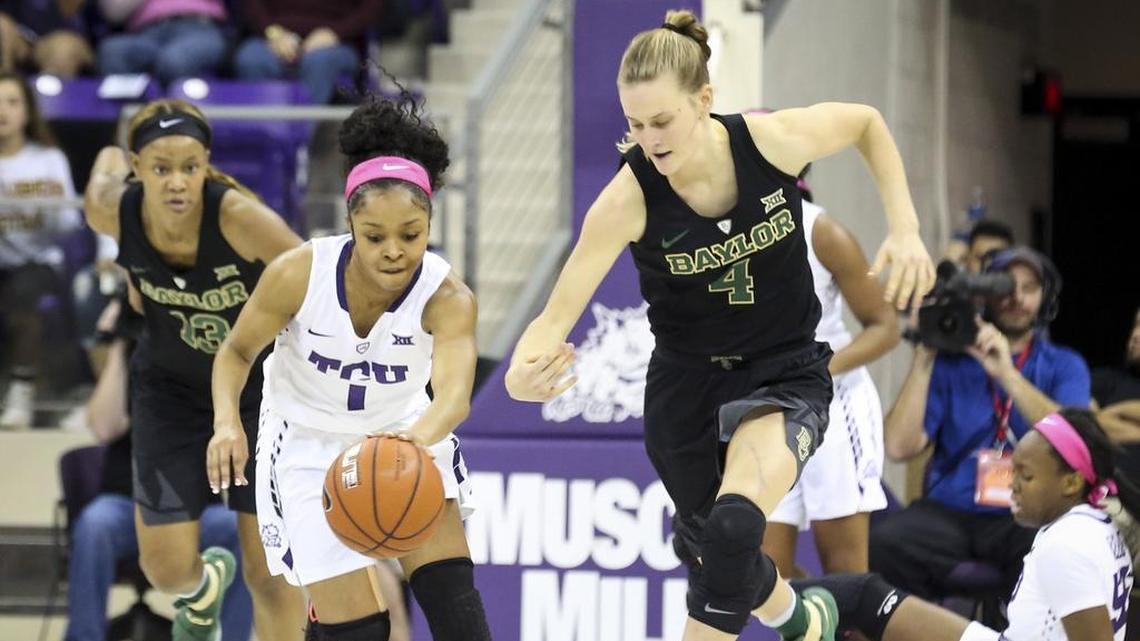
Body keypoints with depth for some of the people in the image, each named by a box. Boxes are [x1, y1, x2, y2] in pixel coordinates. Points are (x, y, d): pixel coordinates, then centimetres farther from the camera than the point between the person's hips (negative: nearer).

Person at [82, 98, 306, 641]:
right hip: (171, 388, 3)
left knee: (268, 570, -4)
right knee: (165, 566, 2)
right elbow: (109, 160, 3)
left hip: (263, 387, -3)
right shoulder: (112, 211, -22)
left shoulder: (237, 216, -33)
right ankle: (204, 588, 41)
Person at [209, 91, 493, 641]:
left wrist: (419, 437, -68)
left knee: (450, 590, -13)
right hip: (309, 446, -1)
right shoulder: (299, 274, -26)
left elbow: (454, 392, -45)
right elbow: (237, 351, -9)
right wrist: (227, 422, -28)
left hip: (404, 434, 1)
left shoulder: (446, 298, -27)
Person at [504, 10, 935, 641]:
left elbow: (867, 123, 1)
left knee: (732, 526, -28)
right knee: (710, 549, 20)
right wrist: (523, 371, -48)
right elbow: (559, 311, -26)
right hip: (686, 381, 2)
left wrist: (905, 229, -9)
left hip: (786, 373, -2)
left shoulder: (775, 140, -21)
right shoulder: (628, 198, -24)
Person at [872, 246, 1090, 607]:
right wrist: (923, 359, -5)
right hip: (949, 515, 1)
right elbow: (900, 447, -1)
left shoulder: (1063, 367, 12)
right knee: (881, 545, -31)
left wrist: (1007, 374, -15)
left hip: (1027, 519, -1)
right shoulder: (949, 363, 11)